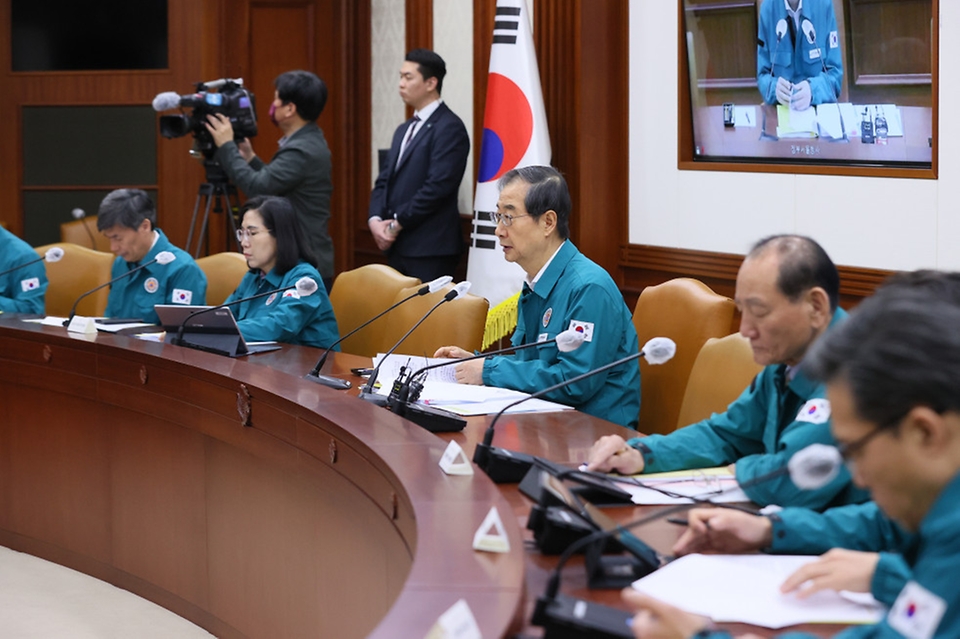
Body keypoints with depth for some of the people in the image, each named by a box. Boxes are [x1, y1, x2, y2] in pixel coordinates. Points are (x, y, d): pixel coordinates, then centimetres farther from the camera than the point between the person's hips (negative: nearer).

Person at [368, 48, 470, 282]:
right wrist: (375, 220, -2)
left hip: (431, 249, -8)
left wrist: (397, 224, -13)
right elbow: (384, 181, 17)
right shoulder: (404, 130, 20)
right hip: (398, 247, 8)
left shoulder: (449, 128, -9)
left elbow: (437, 186, -18)